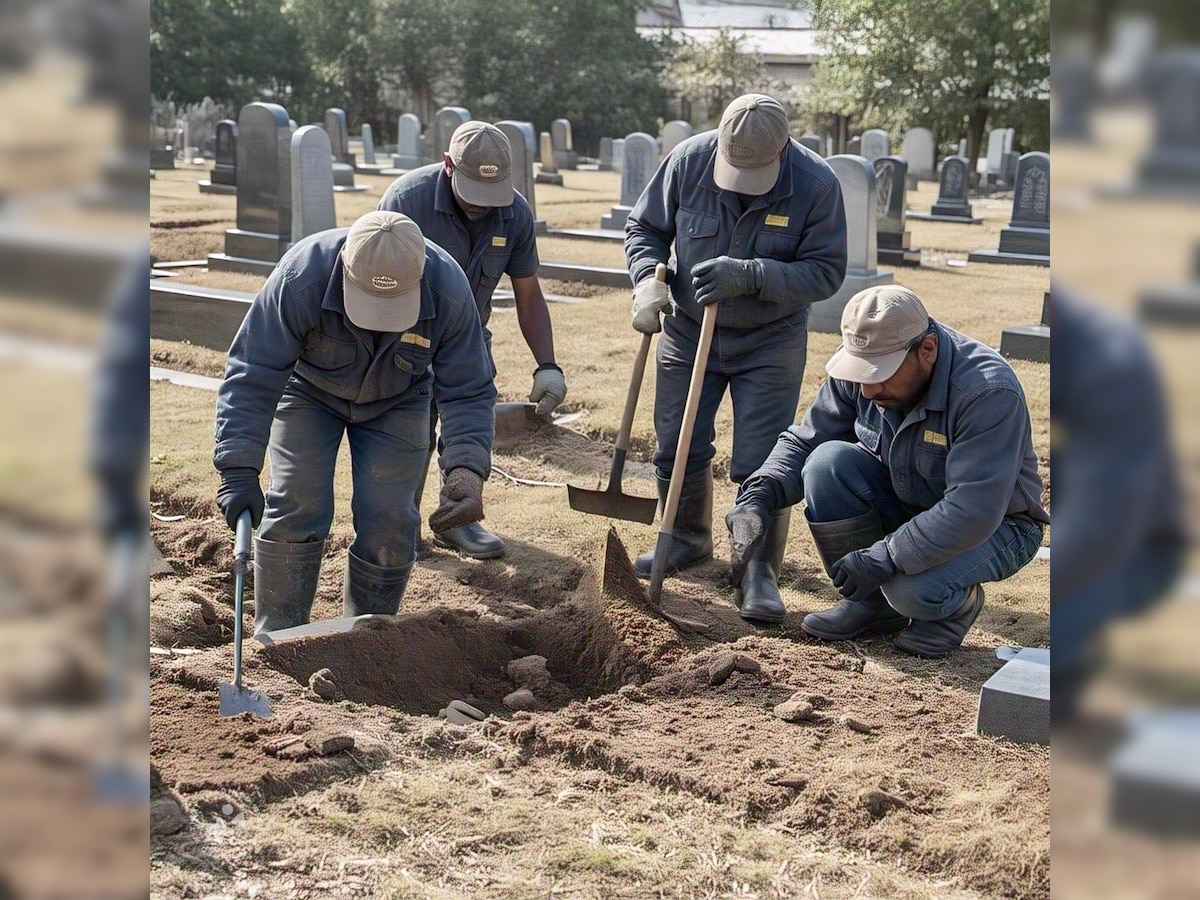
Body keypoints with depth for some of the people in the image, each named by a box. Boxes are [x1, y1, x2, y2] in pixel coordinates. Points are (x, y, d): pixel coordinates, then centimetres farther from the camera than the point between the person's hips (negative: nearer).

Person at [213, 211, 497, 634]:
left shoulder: (450, 293, -34)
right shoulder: (300, 279, -39)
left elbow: (468, 393, -24)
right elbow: (251, 376, -34)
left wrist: (466, 470, -40)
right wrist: (239, 470, -41)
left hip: (396, 403, 1)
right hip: (309, 392, -1)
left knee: (390, 520, -5)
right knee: (295, 508, -11)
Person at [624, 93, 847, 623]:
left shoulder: (816, 183, -20)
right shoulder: (688, 160, -15)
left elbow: (826, 271, -18)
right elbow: (645, 227, -1)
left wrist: (750, 275, -31)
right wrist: (648, 278, -20)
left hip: (771, 342, -3)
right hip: (688, 331, 3)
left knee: (762, 464, -6)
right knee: (677, 449, 11)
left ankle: (760, 571, 7)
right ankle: (688, 538, 35)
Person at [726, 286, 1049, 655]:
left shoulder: (989, 392, -31)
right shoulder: (862, 369, -13)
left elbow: (973, 514, -36)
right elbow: (802, 441, -4)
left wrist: (881, 559, -35)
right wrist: (758, 497, -23)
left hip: (995, 525, -6)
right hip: (903, 503, 6)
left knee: (914, 589, -34)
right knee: (829, 460, -21)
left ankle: (960, 602, 4)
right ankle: (870, 602, -4)